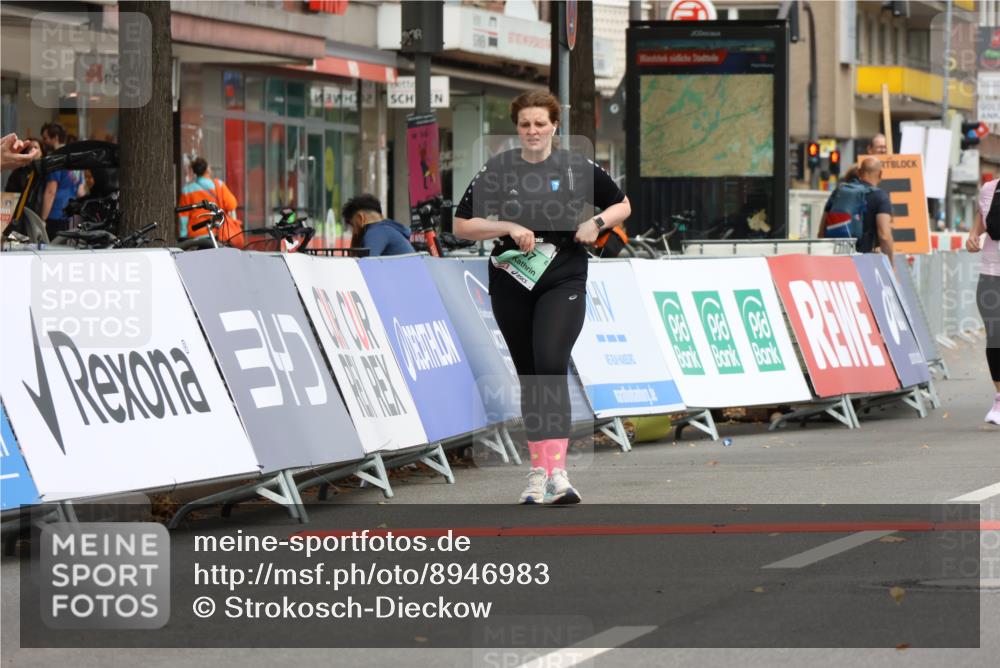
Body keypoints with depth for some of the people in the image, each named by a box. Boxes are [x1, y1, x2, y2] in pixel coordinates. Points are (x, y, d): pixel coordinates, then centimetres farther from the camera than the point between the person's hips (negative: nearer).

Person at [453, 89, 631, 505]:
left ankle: (556, 471, -27)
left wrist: (597, 223, -5)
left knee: (551, 365, -21)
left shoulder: (578, 169, 1)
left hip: (563, 283, -2)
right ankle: (538, 470, 21)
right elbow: (461, 226, 1)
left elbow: (622, 205, 15)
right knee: (529, 376, 9)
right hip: (511, 286, 2)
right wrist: (508, 227, -13)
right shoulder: (497, 170, 1)